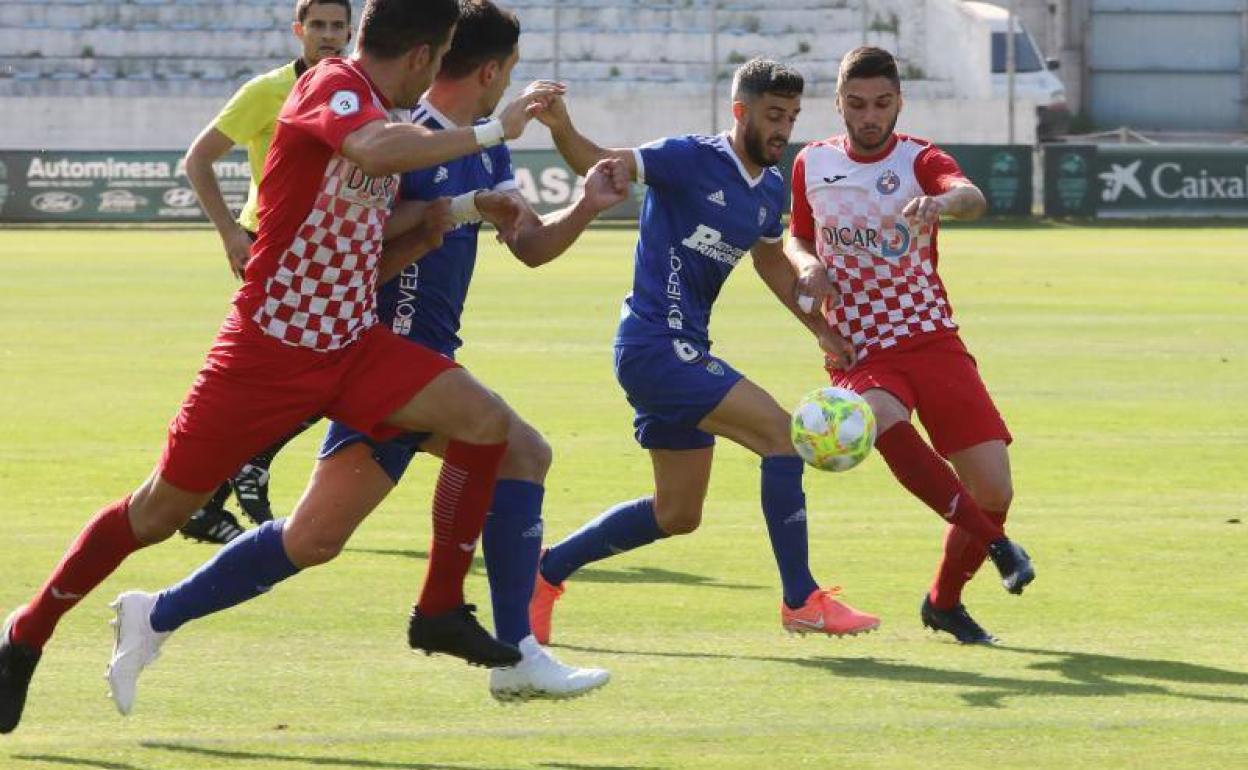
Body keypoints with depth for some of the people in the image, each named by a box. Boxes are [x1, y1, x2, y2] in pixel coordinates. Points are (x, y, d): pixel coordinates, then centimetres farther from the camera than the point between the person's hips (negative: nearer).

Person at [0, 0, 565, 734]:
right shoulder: (333, 86, -16)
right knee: (161, 510, 3)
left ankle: (441, 610, -3)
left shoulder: (388, 123, 10)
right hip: (269, 347, -7)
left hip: (353, 343, 7)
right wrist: (491, 132, -34)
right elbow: (375, 150, -39)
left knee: (486, 419, -13)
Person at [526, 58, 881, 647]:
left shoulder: (770, 189, 11)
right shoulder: (693, 159, -12)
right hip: (655, 341, -9)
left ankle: (544, 572, 24)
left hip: (683, 347, 9)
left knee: (677, 514, 14)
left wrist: (821, 328, 23)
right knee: (781, 434, -16)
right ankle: (802, 602, -9)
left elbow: (771, 262, 25)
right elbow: (603, 164, -19)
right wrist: (562, 131, -39)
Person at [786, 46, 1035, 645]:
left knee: (993, 489, -9)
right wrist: (805, 264, 0)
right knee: (884, 421, -36)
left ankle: (944, 601, 19)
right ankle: (997, 544, -25)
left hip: (930, 341, 0)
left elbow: (973, 198, -27)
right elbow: (797, 236, 24)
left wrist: (940, 202, -51)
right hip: (855, 350, 0)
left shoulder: (919, 160, -4)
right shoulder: (812, 165, 6)